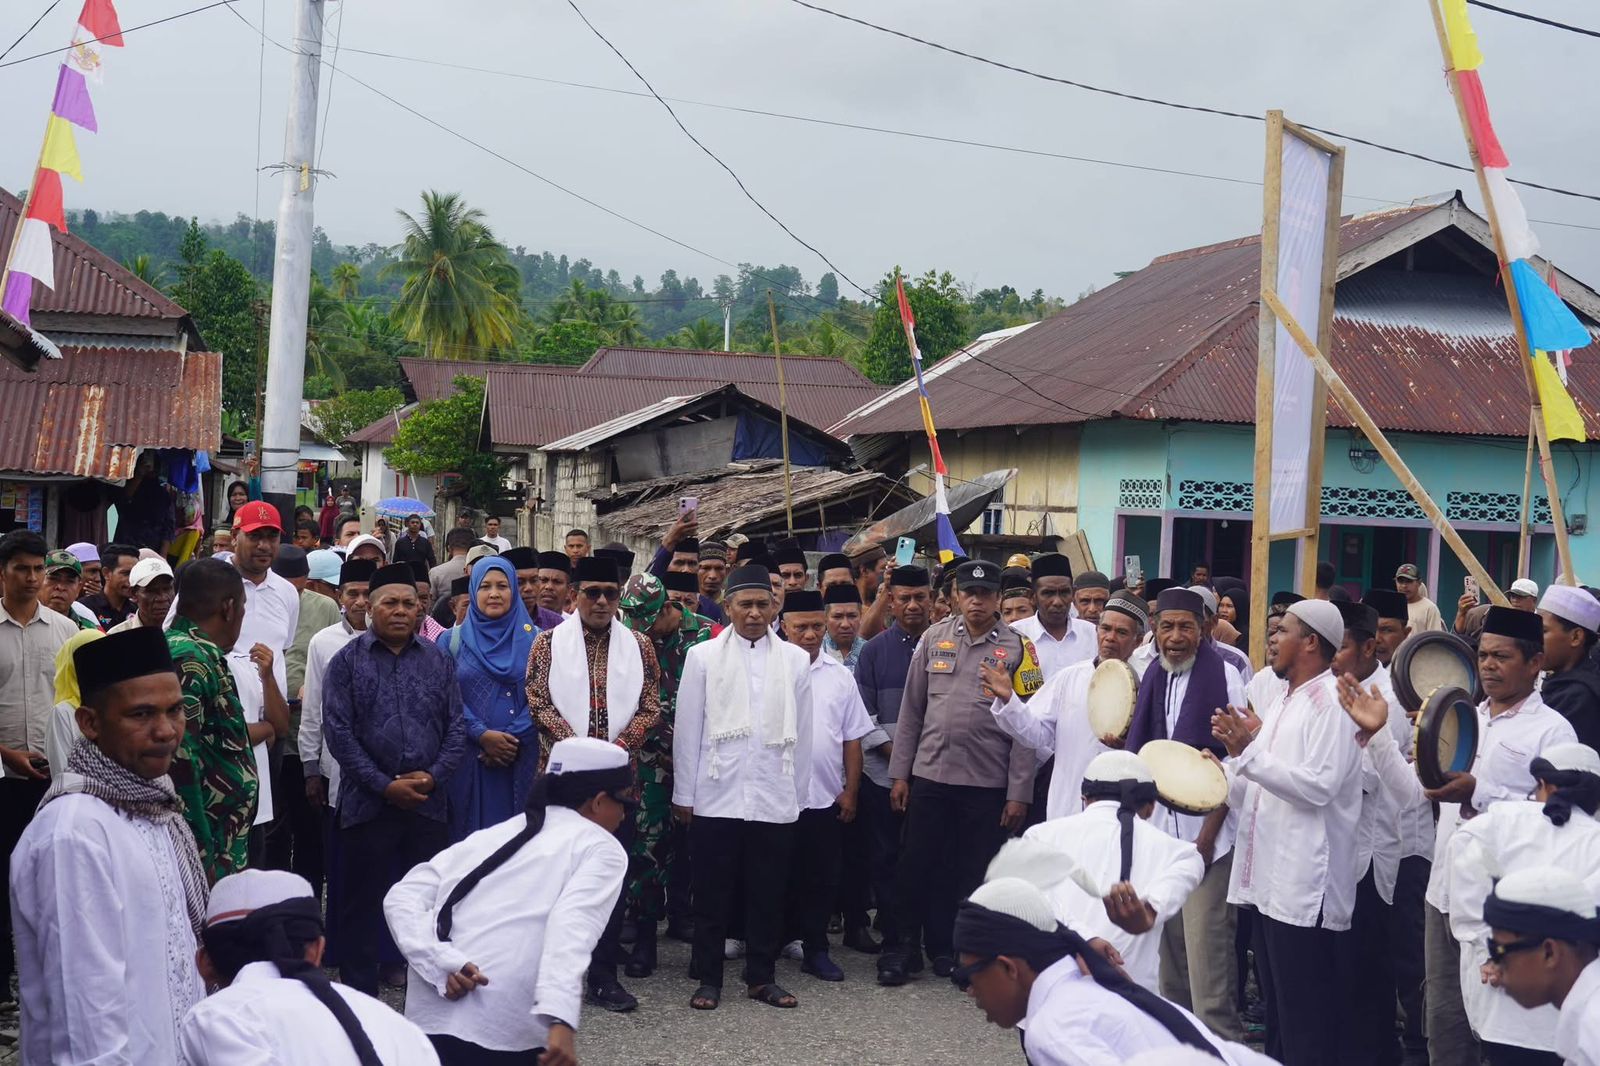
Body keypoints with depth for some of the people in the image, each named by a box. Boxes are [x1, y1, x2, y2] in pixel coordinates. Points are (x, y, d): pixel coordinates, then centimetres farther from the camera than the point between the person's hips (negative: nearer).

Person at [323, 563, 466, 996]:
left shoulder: (439, 660, 9)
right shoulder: (348, 661, 1)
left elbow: (457, 726, 7)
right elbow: (338, 731, -6)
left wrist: (434, 775, -8)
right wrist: (384, 785, -12)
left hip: (428, 802, 2)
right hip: (368, 803, -2)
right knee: (362, 903, 6)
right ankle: (359, 995, 17)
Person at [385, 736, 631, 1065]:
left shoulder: (491, 835, 21)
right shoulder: (601, 847, 5)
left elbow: (401, 898, 8)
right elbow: (574, 925, -15)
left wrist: (443, 966, -4)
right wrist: (561, 1020, -27)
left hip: (426, 1020, 6)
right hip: (501, 1034, -6)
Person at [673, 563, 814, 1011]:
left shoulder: (795, 660, 6)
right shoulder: (703, 656, 3)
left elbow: (802, 733, 7)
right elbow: (687, 729, 2)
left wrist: (797, 795, 5)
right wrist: (683, 794, 0)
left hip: (775, 800, 1)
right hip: (716, 797, -1)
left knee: (768, 894, 8)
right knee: (712, 893, 5)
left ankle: (762, 977, 21)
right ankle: (708, 978, 17)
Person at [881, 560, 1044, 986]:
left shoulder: (1017, 647, -2)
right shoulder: (934, 638, 4)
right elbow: (912, 709, 8)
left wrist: (1019, 793, -7)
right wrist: (900, 773, 5)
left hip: (988, 783, -2)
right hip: (929, 775, 2)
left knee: (976, 873, 7)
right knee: (917, 866, 8)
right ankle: (905, 947, 23)